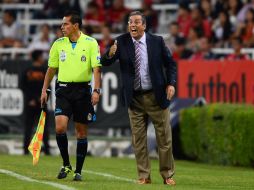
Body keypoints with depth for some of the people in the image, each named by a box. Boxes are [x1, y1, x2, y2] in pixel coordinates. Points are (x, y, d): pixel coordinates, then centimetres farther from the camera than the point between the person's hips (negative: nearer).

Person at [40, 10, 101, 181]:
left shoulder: (91, 43, -3)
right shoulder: (59, 44, 7)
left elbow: (96, 68, -7)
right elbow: (52, 69, 15)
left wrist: (96, 90, -17)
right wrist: (44, 90, 12)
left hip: (83, 89, -2)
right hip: (63, 89, 2)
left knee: (81, 132, 3)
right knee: (60, 126, -15)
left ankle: (78, 171, 13)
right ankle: (66, 164, 2)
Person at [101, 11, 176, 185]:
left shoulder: (157, 41, -2)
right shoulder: (121, 42, -2)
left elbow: (170, 63, 6)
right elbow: (105, 63, -9)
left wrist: (171, 83, -8)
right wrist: (110, 54, -31)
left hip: (156, 97, -1)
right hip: (134, 98, 1)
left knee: (164, 138, 4)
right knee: (138, 139, 4)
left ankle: (167, 175, 16)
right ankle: (144, 176, 12)